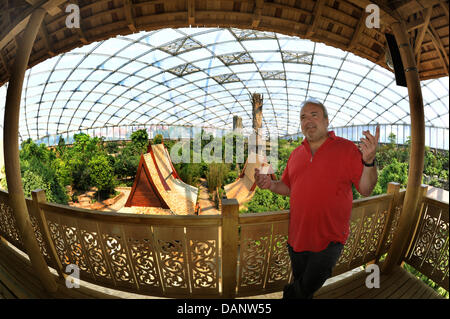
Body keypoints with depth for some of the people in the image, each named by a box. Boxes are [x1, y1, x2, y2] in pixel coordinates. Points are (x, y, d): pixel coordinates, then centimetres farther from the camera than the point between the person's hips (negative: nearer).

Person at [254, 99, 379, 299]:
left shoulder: (347, 148, -8)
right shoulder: (296, 154, 6)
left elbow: (366, 190, -9)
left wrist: (369, 161, -27)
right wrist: (271, 184, -6)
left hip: (329, 240, -4)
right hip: (297, 237, 5)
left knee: (306, 289, 10)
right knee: (301, 285, 24)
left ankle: (290, 294, 39)